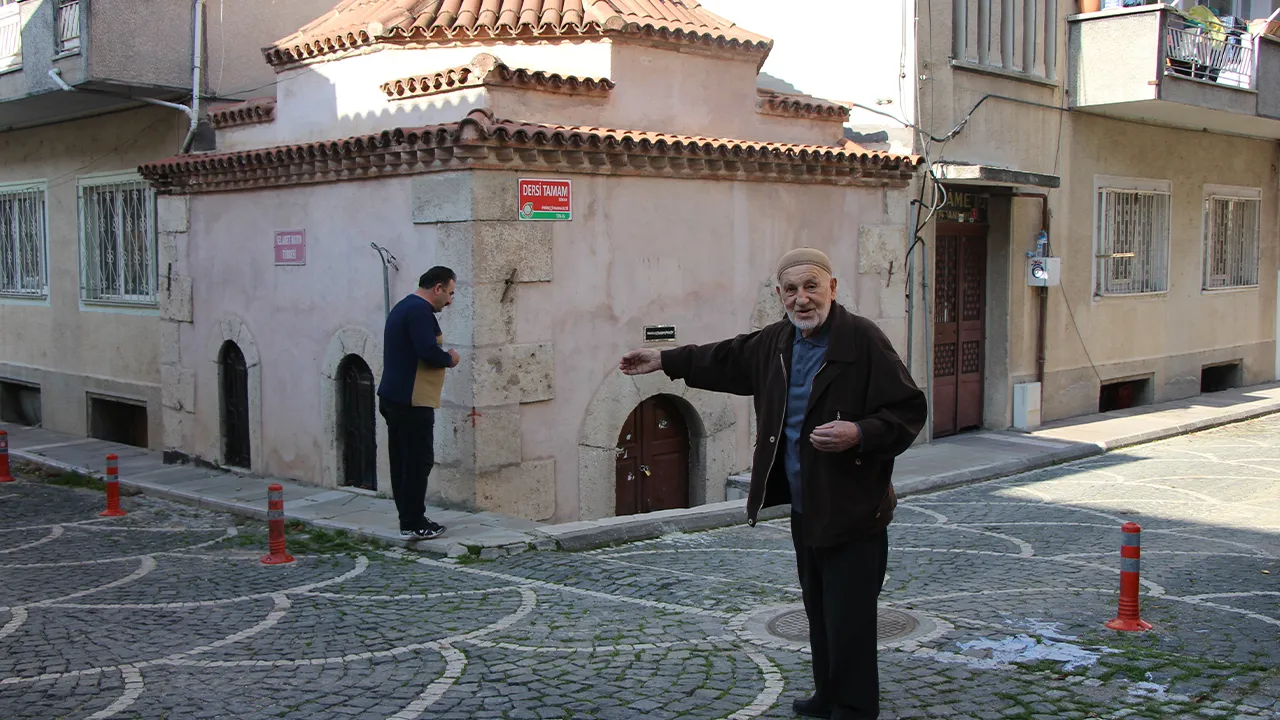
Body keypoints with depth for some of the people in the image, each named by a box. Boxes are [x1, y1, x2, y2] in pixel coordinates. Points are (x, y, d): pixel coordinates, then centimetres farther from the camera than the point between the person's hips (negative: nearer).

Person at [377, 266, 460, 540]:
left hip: (393, 398, 11)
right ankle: (413, 524, -4)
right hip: (413, 401, -11)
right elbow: (428, 351, -25)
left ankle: (408, 518, 18)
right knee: (419, 461, -6)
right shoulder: (420, 311, -14)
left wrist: (443, 357, 13)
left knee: (402, 460, 12)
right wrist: (450, 359, -7)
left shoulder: (403, 308, 19)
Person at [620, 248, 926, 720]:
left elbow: (908, 411, -14)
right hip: (803, 507, 8)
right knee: (819, 612, 18)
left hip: (852, 510, -7)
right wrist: (665, 360, 30)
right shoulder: (776, 343, 10)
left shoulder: (863, 340, -14)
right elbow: (725, 359, 27)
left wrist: (860, 433, -28)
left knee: (849, 619, -4)